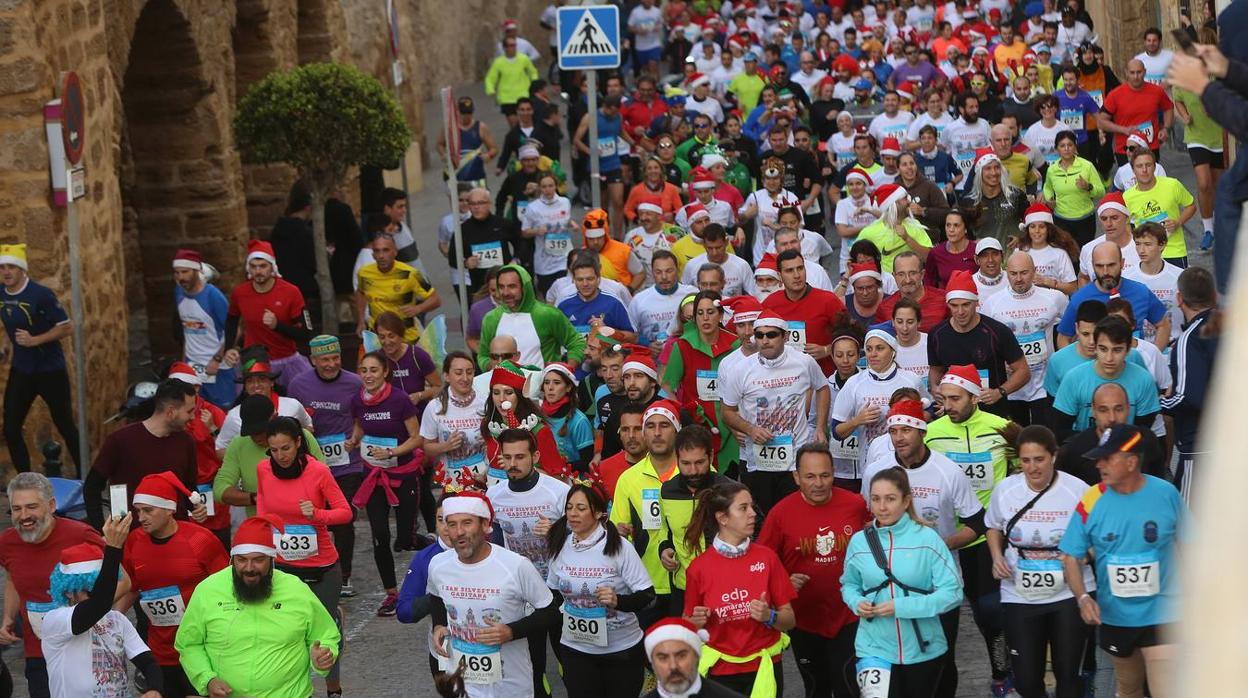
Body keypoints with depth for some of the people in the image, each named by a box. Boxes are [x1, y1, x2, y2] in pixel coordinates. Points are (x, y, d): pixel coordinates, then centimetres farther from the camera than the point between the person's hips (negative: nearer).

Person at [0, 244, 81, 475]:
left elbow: (66, 327, -16)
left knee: (66, 426, 6)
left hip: (50, 371, -6)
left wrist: (34, 340, -24)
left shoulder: (40, 294, -17)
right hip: (20, 371, 6)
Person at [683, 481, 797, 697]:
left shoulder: (767, 557, -5)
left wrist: (769, 616, -20)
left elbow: (789, 620, -1)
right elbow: (687, 626, 5)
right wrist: (696, 622, -16)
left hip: (764, 668, 1)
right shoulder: (699, 567, -7)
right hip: (720, 671, -1)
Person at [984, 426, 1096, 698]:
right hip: (1019, 597, 2)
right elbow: (994, 527, 15)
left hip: (1069, 594, -2)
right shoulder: (1005, 490, -4)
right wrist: (997, 557, -2)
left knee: (1067, 673, 3)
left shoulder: (1078, 491, -12)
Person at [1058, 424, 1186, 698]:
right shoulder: (1092, 501, -11)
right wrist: (1083, 597, -21)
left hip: (1162, 615, -2)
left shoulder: (1166, 494, -11)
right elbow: (1071, 556, -6)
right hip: (1113, 616, 2)